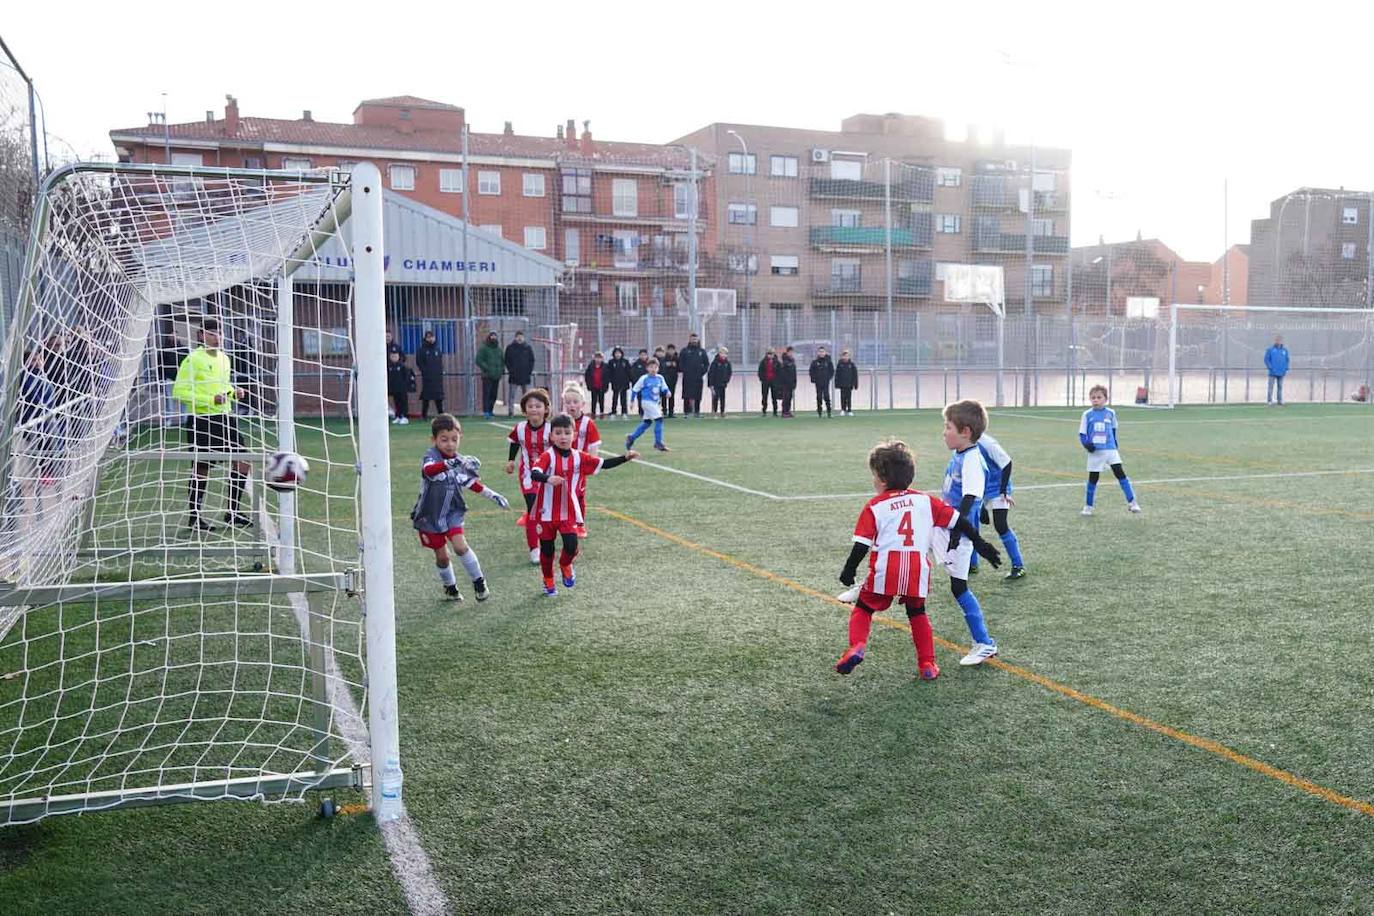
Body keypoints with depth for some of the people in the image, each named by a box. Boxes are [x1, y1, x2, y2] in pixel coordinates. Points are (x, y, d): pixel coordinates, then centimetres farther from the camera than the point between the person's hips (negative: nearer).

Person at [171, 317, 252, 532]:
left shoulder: (224, 358, 13)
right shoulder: (193, 359, -10)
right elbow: (179, 391, -14)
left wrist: (234, 392, 5)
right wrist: (210, 399, -21)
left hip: (226, 417, 7)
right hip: (202, 420, -7)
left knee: (242, 461, 3)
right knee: (201, 468, -1)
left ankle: (232, 512, 14)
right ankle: (194, 517, 12)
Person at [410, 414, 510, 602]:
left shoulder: (460, 461, -2)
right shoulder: (431, 455, -18)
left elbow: (472, 483, 16)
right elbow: (429, 469, -44)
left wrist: (493, 495, 10)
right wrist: (451, 463, -60)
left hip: (452, 513, 2)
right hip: (429, 515, -2)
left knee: (460, 546, -16)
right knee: (441, 556, 7)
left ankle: (479, 582, 4)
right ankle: (450, 586, 33)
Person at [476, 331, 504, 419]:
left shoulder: (499, 349, 18)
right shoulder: (483, 348, -1)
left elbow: (502, 360, 27)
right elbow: (479, 360, -8)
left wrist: (502, 369, 11)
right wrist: (486, 368, -15)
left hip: (497, 376, 6)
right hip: (487, 376, -6)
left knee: (494, 395, 6)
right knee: (486, 393, -11)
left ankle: (490, 411, 14)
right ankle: (486, 412, -14)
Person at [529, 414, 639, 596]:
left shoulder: (578, 457, 0)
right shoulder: (547, 456, -13)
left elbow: (603, 464, 4)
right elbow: (534, 473, -30)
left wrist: (625, 457, -5)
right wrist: (548, 478, -50)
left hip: (568, 512, 2)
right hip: (546, 512, -2)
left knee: (571, 546, -12)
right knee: (547, 549, 10)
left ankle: (565, 566, 23)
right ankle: (548, 582, 33)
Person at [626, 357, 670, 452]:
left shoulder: (660, 378, 4)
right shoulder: (644, 379, -9)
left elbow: (664, 388, 10)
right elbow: (634, 390, -2)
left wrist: (667, 392, -12)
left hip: (656, 403, 7)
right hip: (647, 402, -7)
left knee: (646, 423, 15)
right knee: (659, 419, -16)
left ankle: (631, 438, 29)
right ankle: (658, 442, -9)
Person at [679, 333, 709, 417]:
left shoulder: (702, 351, 12)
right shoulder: (685, 351, 6)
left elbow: (707, 363, 14)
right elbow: (680, 362, 3)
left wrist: (703, 372, 3)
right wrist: (684, 371, -7)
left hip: (698, 378, 2)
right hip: (687, 378, -2)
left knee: (698, 396, 3)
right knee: (687, 396, -5)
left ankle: (697, 411, 11)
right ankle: (686, 411, -2)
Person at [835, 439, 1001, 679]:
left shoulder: (874, 507, 0)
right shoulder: (925, 500, 10)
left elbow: (862, 545, -3)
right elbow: (958, 521, 11)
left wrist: (849, 571, 9)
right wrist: (980, 544, 20)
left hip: (884, 571, -3)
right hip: (917, 571, 3)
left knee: (863, 609, 13)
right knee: (917, 614, 23)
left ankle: (857, 646, -11)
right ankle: (927, 663, 22)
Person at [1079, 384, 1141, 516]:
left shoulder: (1111, 413, 3)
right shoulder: (1087, 414, -2)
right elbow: (1082, 434, 0)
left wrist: (1115, 444, 14)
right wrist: (1086, 444, -17)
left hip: (1111, 450, 1)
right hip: (1095, 452, -1)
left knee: (1121, 474, -7)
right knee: (1093, 479, 5)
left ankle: (1132, 502, -2)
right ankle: (1088, 506, 19)